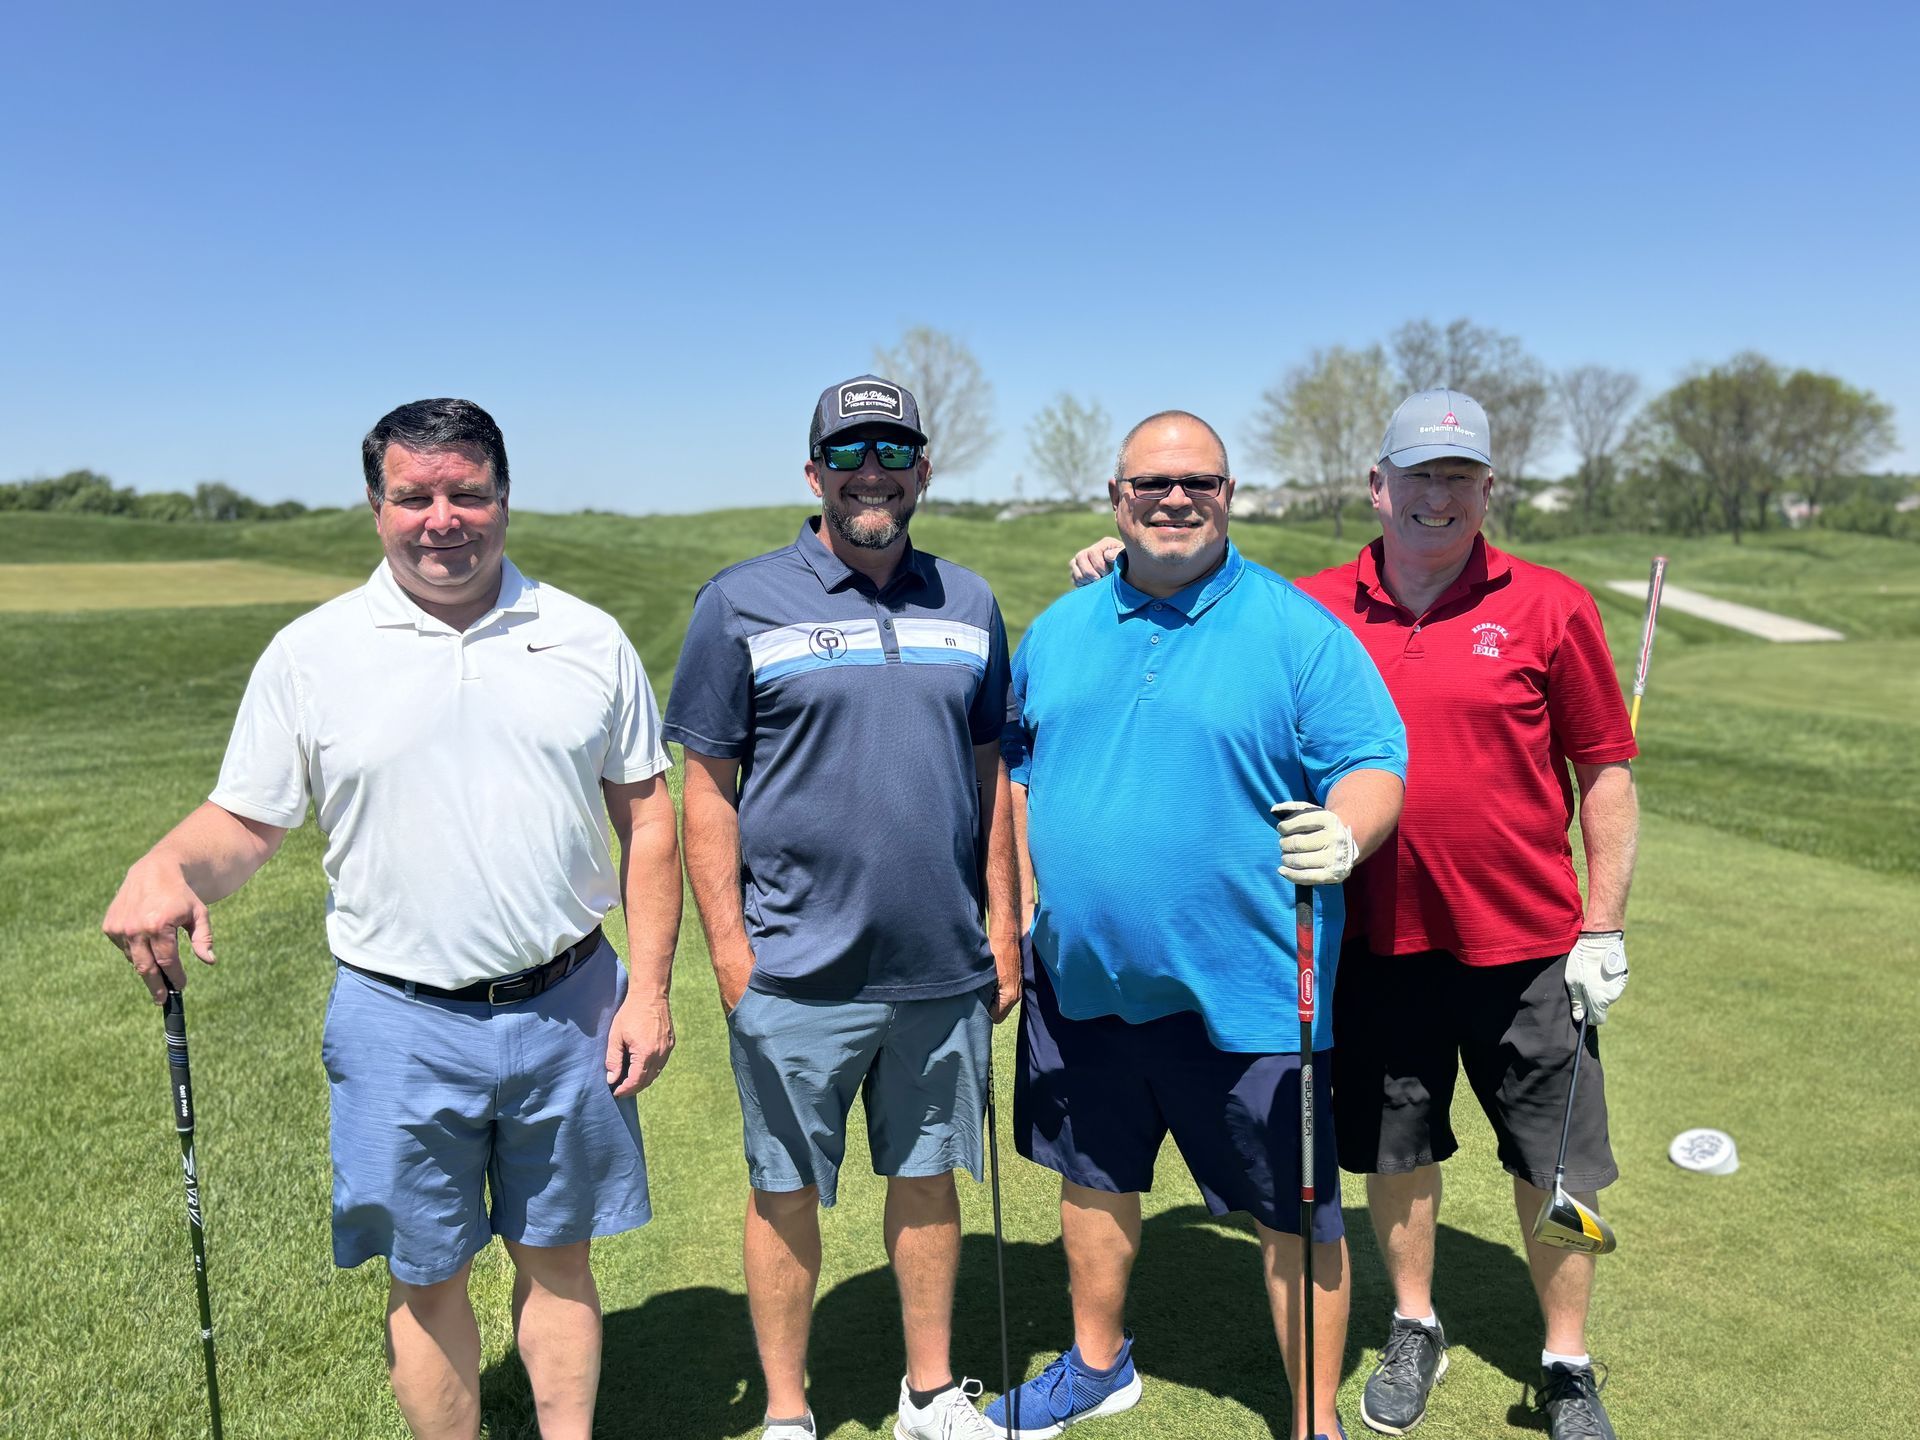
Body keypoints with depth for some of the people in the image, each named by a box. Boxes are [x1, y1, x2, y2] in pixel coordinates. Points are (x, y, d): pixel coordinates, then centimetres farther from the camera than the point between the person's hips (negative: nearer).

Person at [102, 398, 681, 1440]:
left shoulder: (586, 639, 0)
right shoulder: (310, 652, -2)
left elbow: (647, 816, 3)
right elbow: (246, 820, 2)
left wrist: (649, 987, -1)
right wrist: (167, 867, -22)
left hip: (567, 1004, 1)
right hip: (401, 1021, -1)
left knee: (556, 1256, 16)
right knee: (426, 1277, 14)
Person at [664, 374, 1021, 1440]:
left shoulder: (968, 604, 7)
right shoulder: (742, 603, -4)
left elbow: (989, 773, 11)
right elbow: (707, 788, -4)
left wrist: (1003, 926, 8)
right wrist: (729, 949, -9)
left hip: (944, 963, 4)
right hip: (799, 970, -3)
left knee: (928, 1174, 17)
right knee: (786, 1190, 10)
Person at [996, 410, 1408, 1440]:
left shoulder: (1297, 631, -6)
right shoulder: (1057, 631, 8)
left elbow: (1373, 762, -10)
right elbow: (1012, 759, 17)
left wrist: (1345, 833, -31)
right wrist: (1018, 889, 8)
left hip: (1244, 989, -4)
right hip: (1080, 976, 5)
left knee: (1293, 1208, 7)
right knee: (1092, 1177, 22)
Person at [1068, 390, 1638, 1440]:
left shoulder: (1550, 607, -5)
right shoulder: (1316, 609, -1)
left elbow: (1606, 771, -1)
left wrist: (1603, 929, -4)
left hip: (1524, 945, -1)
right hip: (1380, 942, 2)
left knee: (1554, 1166, 11)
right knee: (1396, 1152, 17)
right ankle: (1413, 1332, 40)